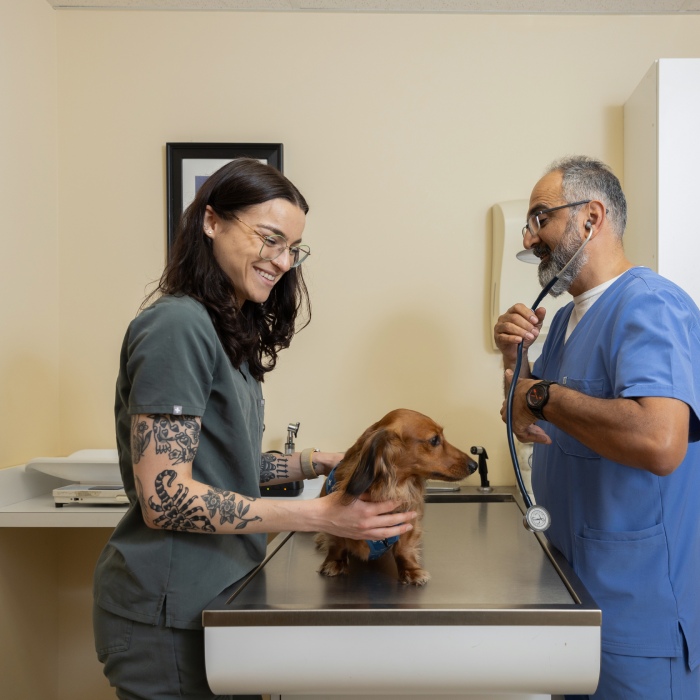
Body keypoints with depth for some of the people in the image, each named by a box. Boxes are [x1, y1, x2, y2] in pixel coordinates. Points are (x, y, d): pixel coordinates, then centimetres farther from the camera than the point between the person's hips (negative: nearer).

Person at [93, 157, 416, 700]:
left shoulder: (230, 332, 10)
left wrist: (315, 463, 4)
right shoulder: (179, 324, -18)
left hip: (215, 601, 9)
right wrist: (321, 516, -25)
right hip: (170, 616, -9)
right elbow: (164, 497, -24)